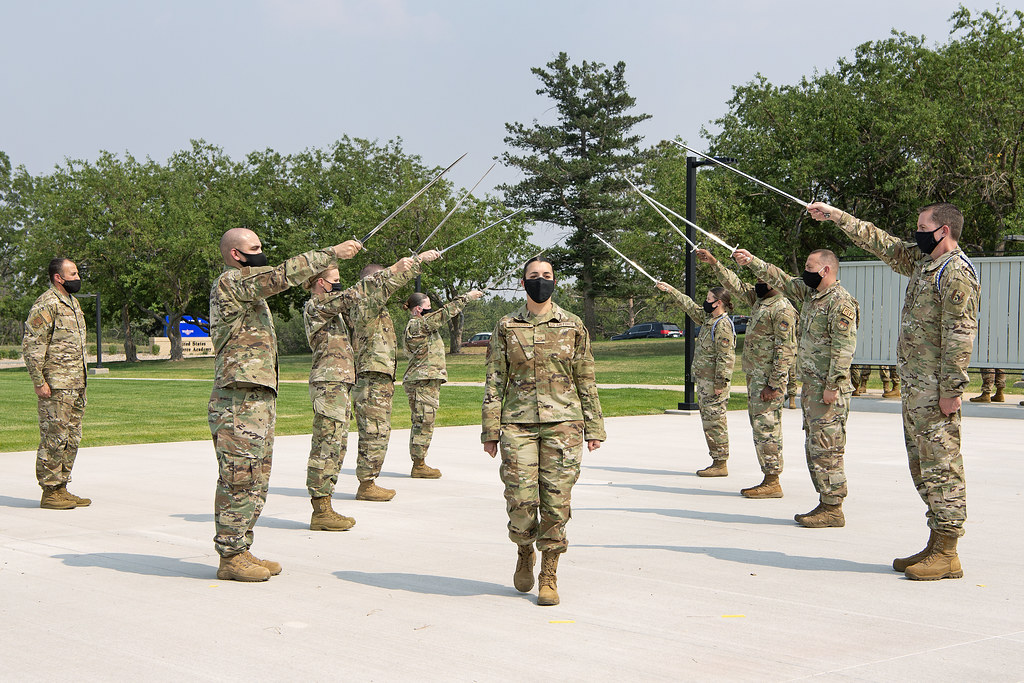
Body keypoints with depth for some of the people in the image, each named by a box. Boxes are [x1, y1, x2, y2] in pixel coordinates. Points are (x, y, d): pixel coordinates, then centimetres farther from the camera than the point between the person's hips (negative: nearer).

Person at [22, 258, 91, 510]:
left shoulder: (72, 302, 17)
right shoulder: (46, 305, -12)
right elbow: (31, 345, -16)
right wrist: (39, 381, -20)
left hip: (76, 385, 9)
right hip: (55, 385, -9)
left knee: (71, 438, 11)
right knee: (54, 439, -5)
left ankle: (61, 488, 18)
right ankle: (49, 492, 0)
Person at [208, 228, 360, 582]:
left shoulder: (245, 287, 23)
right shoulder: (230, 282, -9)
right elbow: (283, 275, -19)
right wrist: (332, 253, -14)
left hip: (260, 397, 10)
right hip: (240, 397, -10)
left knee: (255, 479, 12)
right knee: (239, 479, -8)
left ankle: (240, 550, 18)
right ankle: (230, 557, -3)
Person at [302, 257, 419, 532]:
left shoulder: (330, 308, 20)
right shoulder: (316, 306, -10)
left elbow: (371, 297, 23)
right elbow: (355, 294, -19)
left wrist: (399, 273, 17)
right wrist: (392, 271, -17)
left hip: (339, 385, 10)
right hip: (328, 383, -10)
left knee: (335, 446, 10)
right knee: (327, 445, -10)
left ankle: (324, 508, 13)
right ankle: (321, 512, -8)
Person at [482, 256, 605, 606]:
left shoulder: (573, 326, 7)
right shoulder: (506, 327, 7)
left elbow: (586, 380, 10)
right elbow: (494, 381, 7)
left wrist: (594, 428, 6)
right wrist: (491, 430, 2)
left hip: (563, 423, 0)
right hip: (518, 424, 0)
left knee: (556, 500, -3)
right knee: (521, 500, -6)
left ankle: (549, 577, 10)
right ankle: (525, 552, 25)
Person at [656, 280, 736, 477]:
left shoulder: (723, 325, -16)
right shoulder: (708, 319, 13)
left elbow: (726, 358, -20)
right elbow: (690, 306, 29)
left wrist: (720, 384, -22)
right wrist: (671, 290, 32)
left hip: (714, 383, -10)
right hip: (703, 380, 10)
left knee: (715, 422, -8)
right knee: (709, 421, 12)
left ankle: (721, 464, -4)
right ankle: (717, 461, 16)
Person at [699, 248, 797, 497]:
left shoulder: (782, 309, -15)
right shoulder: (758, 299, 12)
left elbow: (786, 350, -19)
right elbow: (735, 285, 25)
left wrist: (774, 384, -22)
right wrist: (714, 262, 20)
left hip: (768, 378, -10)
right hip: (754, 375, 10)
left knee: (766, 428, -9)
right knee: (761, 427, 10)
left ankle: (772, 483, -6)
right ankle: (769, 480, 14)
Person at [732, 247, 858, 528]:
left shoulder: (840, 302, -14)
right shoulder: (810, 293, 14)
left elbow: (843, 348, -19)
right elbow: (780, 279, 25)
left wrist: (832, 386, -22)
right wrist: (752, 261, 18)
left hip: (828, 390, -10)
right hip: (810, 386, 10)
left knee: (827, 449, -8)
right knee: (815, 448, 11)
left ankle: (833, 509, -5)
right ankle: (826, 503, 17)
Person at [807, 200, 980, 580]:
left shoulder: (956, 272, -14)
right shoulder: (922, 261, 15)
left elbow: (960, 335, -19)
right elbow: (880, 243, 25)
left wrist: (951, 389, -22)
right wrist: (835, 216, 26)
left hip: (935, 389, -10)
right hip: (914, 385, 10)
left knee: (941, 465, -8)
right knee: (923, 465, 12)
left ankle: (947, 555, -7)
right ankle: (937, 545, 17)